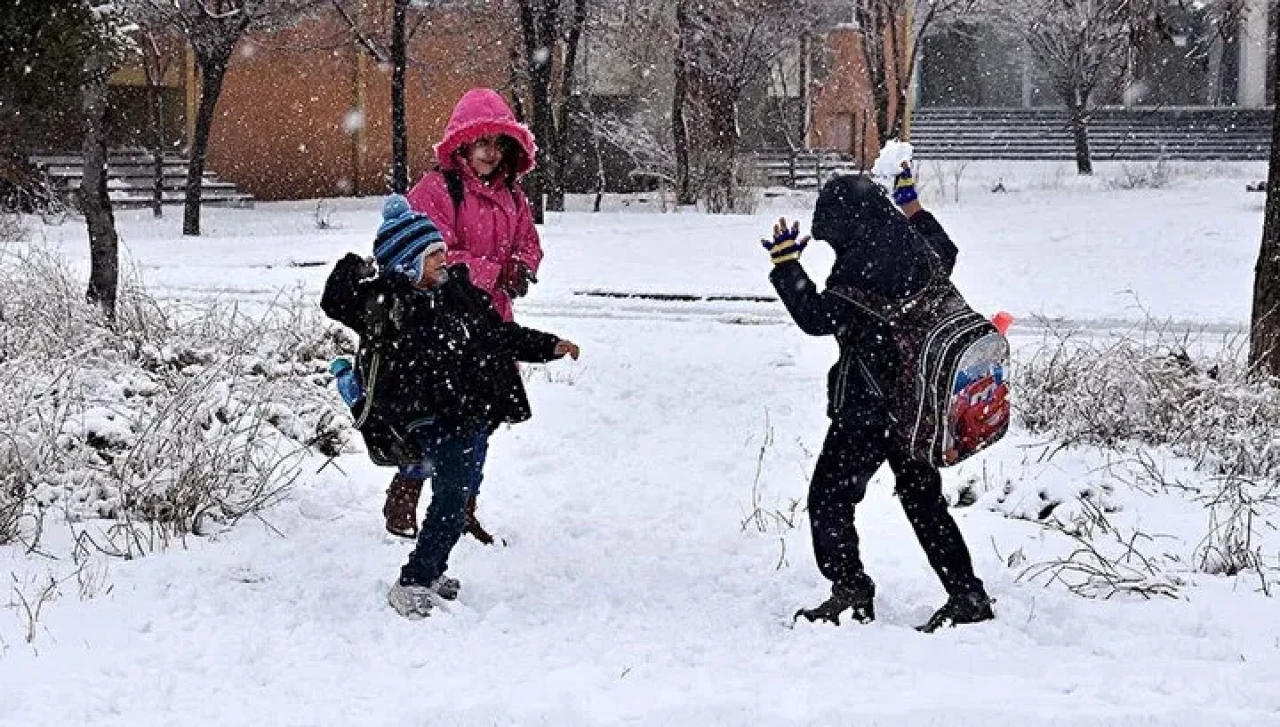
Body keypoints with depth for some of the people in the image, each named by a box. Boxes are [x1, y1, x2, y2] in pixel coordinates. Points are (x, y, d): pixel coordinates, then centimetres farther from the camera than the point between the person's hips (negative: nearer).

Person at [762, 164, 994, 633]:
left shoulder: (859, 264, -20)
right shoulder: (913, 247, 6)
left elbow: (818, 317, -18)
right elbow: (946, 253, 29)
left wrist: (786, 265, -10)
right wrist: (912, 207, 37)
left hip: (868, 406, -9)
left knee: (829, 496, 3)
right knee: (924, 499, 16)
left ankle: (851, 591, -2)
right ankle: (967, 596, 16)